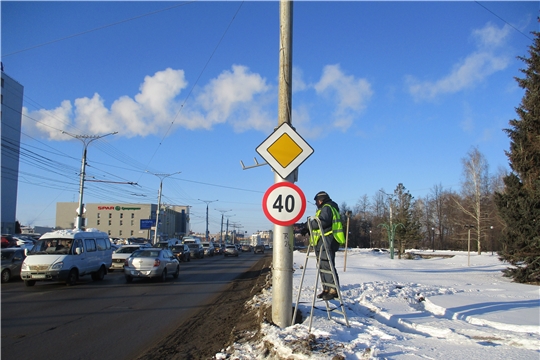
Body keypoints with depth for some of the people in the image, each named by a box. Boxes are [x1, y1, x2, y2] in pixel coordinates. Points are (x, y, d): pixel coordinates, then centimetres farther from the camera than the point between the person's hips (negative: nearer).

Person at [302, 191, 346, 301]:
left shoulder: (327, 208, -5)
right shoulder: (323, 209, 28)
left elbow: (323, 221, -21)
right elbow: (319, 224, 24)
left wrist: (309, 225, -11)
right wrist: (308, 229, 11)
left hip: (327, 241, -11)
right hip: (321, 242, 11)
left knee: (327, 265, -14)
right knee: (322, 266, 10)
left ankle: (334, 290, -14)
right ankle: (326, 289, 14)